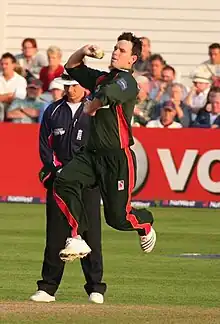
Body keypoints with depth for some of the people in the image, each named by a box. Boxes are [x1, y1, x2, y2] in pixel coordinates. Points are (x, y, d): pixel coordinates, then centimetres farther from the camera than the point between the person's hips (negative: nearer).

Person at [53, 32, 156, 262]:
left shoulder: (127, 81, -9)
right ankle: (77, 239, -19)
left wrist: (90, 107, -12)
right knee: (63, 182, -20)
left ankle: (145, 224, 31)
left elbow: (106, 95, -31)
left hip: (117, 157, -7)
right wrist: (83, 52, 10)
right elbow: (71, 67, 30)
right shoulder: (101, 78, 16)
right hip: (93, 153, 7)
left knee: (117, 216, -5)